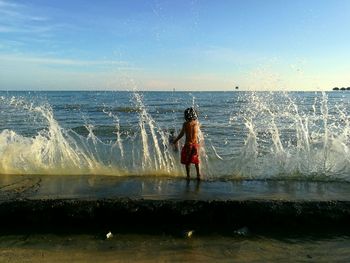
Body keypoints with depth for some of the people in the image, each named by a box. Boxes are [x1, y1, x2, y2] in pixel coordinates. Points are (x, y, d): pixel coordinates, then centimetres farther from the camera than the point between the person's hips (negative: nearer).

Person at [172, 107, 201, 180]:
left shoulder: (186, 124, -10)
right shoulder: (197, 123, -1)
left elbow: (181, 134, -6)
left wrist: (175, 141, 7)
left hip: (188, 144, -3)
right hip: (196, 144, 3)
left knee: (187, 161, 10)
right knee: (196, 161, 17)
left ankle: (188, 176, 13)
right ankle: (198, 175, 20)